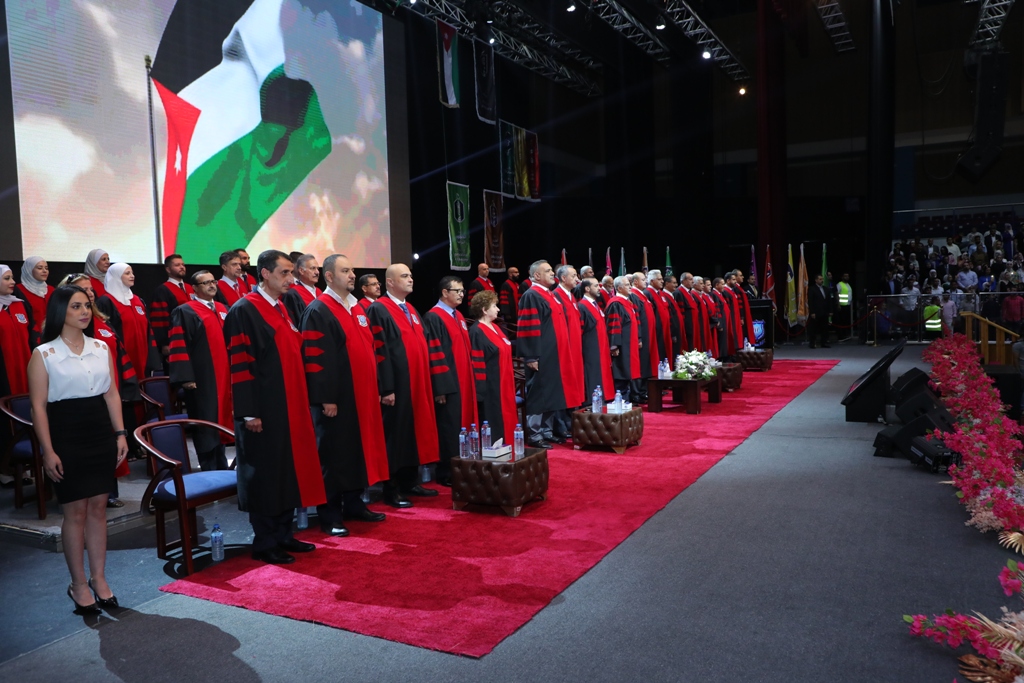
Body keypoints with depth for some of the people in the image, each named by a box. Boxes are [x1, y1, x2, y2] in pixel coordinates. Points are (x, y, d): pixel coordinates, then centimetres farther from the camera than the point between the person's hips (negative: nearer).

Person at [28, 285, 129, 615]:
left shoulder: (101, 348, 6)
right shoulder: (43, 354, -6)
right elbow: (39, 406, -8)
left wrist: (120, 433, 3)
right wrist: (48, 451, -12)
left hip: (101, 434, 4)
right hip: (67, 438, -4)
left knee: (98, 507, 9)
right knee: (75, 511, 4)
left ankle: (99, 577, 21)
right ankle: (79, 584, 17)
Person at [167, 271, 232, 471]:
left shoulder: (222, 309, 15)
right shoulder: (185, 312, -6)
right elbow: (178, 346, -13)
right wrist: (186, 377, -19)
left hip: (223, 376, 7)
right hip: (202, 379, -7)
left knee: (220, 421, 13)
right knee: (206, 423, -1)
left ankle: (221, 467, 24)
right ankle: (210, 469, 7)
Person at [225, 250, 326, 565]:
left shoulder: (281, 310, 14)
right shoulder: (244, 311, -11)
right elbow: (239, 363, -16)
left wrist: (301, 402, 15)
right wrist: (248, 412, -19)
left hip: (290, 407, 8)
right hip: (263, 410, -8)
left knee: (288, 471, 13)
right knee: (264, 476, 1)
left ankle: (283, 535, 24)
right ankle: (264, 544, 12)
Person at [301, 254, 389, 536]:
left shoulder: (357, 308, 14)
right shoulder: (318, 311, -11)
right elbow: (316, 358, -16)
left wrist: (375, 390, 16)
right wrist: (327, 398, -20)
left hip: (361, 396, 8)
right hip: (336, 398, -8)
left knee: (358, 450, 14)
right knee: (334, 454, 0)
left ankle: (354, 504, 26)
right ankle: (329, 514, 10)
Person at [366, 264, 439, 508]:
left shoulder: (411, 310, 17)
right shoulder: (379, 310, -10)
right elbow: (379, 351, -16)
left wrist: (425, 382, 16)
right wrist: (386, 388, -20)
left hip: (417, 384, 8)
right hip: (396, 386, -8)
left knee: (413, 431, 12)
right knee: (395, 434, -2)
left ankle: (409, 483, 23)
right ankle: (391, 490, 7)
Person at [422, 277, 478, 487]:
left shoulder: (458, 317, 15)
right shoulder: (433, 317, -11)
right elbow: (434, 354, -16)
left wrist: (470, 379, 17)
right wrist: (440, 387, -19)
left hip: (464, 382, 8)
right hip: (448, 384, -8)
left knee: (462, 425, 12)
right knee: (449, 428, -3)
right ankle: (446, 473, 6)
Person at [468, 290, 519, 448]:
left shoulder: (495, 328, 12)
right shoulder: (477, 332, -15)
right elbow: (477, 364, -18)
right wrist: (482, 390, -19)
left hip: (503, 385, 9)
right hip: (490, 387, -9)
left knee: (505, 421, 13)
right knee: (493, 424, -2)